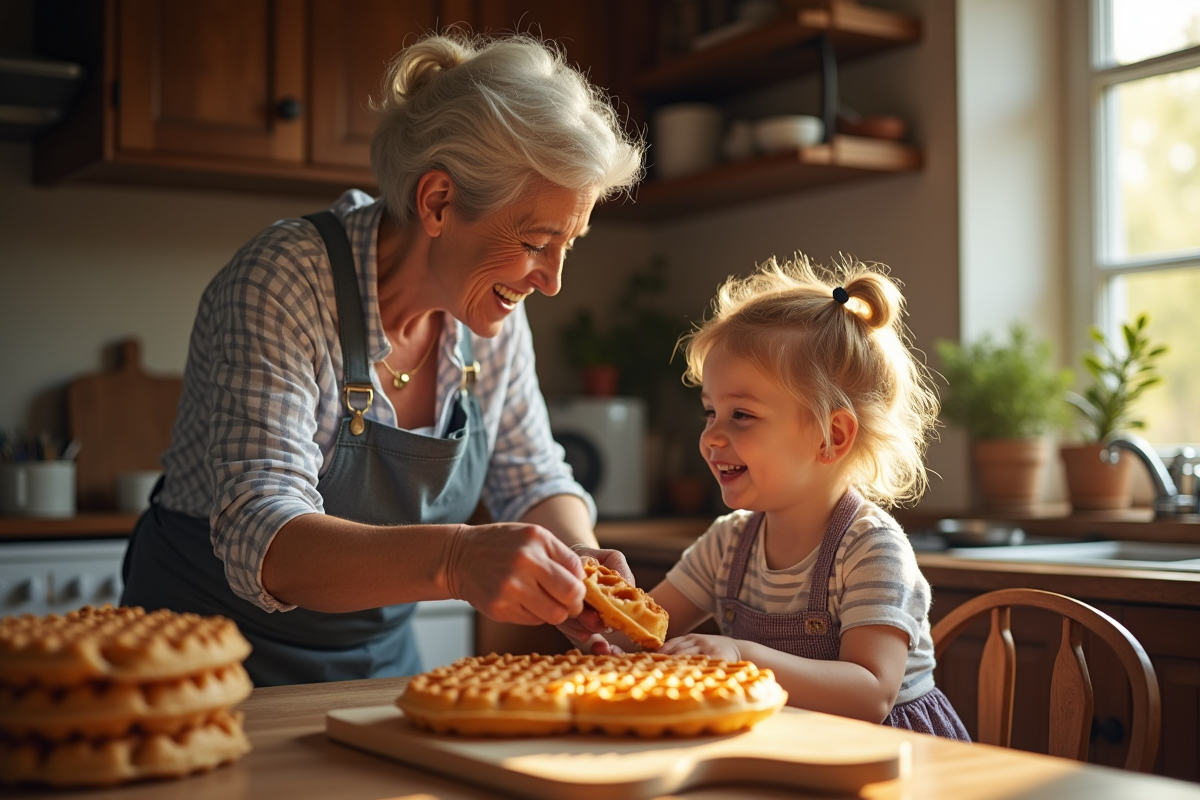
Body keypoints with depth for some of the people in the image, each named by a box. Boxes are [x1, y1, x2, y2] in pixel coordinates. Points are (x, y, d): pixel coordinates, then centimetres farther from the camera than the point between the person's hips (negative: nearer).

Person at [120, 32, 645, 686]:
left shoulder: (492, 314, -4)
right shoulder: (283, 284, -22)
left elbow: (534, 483, 6)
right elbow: (260, 541, -31)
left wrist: (578, 557, -16)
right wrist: (454, 559, -47)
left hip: (380, 659, 4)